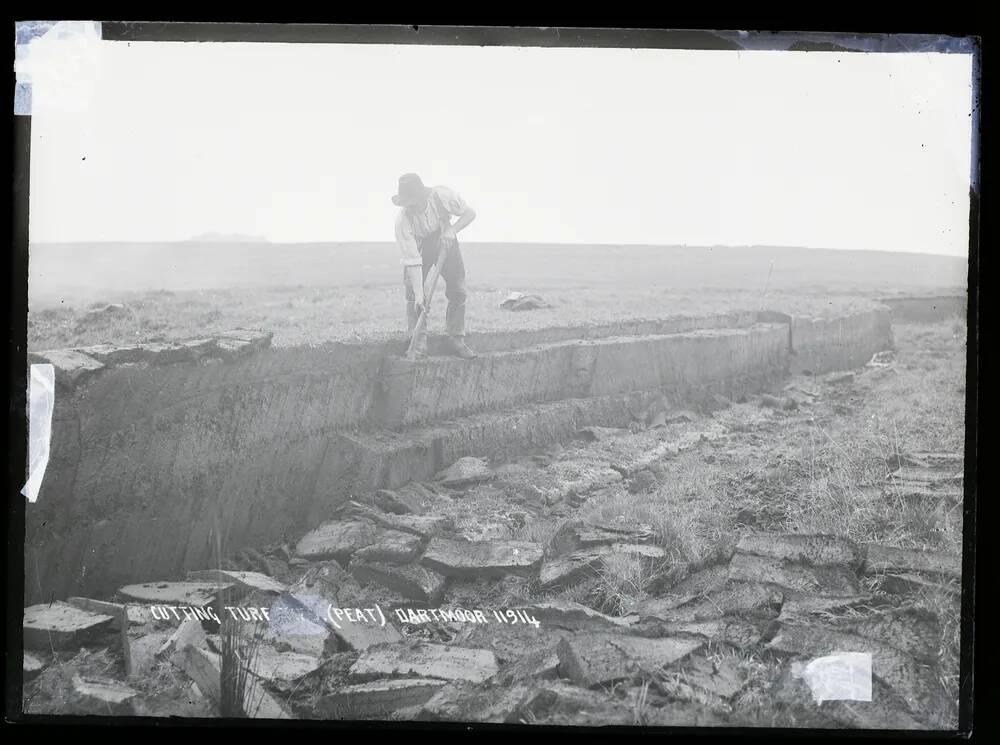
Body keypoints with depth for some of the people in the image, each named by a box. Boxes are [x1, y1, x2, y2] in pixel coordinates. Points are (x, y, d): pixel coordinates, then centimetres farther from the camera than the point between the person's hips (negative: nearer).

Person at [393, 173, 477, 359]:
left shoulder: (442, 196, -32)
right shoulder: (403, 222, -33)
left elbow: (469, 213, -15)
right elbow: (413, 261, -33)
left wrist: (451, 230, -29)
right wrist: (419, 294, -36)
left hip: (445, 240, 1)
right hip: (419, 245, -1)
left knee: (457, 290, -6)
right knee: (413, 292, -12)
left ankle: (456, 340, 2)